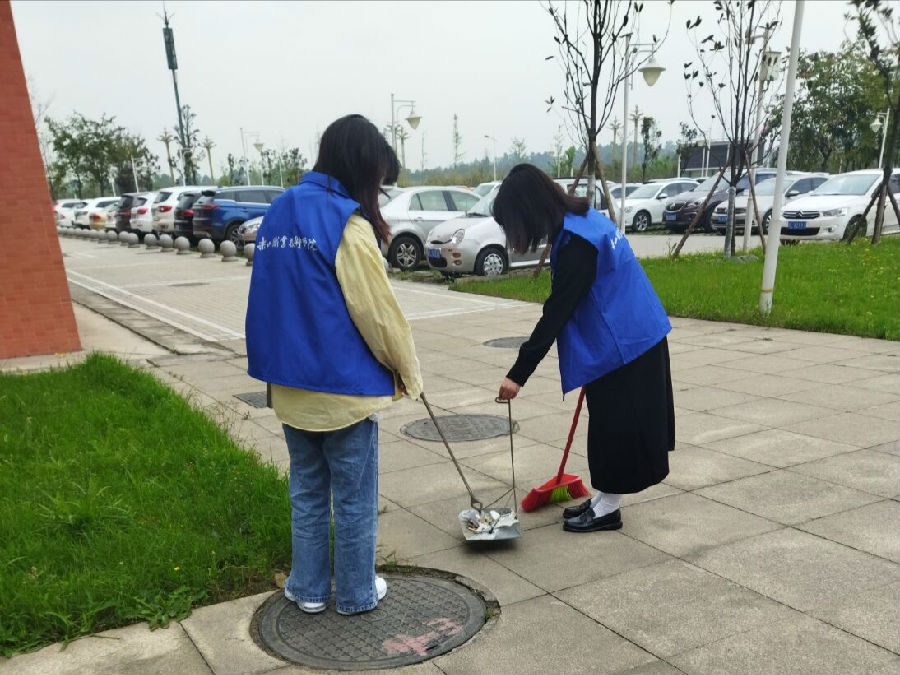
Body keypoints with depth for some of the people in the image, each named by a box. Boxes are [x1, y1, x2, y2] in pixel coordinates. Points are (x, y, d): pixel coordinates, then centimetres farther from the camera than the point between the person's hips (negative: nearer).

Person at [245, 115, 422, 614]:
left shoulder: (278, 213, 8)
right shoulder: (346, 221, -16)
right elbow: (378, 312, -15)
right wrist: (409, 372, -2)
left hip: (289, 383, 7)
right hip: (343, 387, -7)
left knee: (307, 492, 19)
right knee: (354, 498, 9)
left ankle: (308, 588, 30)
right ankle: (356, 594, 24)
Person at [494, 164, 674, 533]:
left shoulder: (576, 243, -24)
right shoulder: (587, 219, 7)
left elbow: (556, 313, -24)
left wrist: (518, 373, -20)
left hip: (624, 344, -10)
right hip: (635, 335, 10)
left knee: (615, 425, 3)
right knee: (614, 423, 17)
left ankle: (608, 509, 17)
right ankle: (604, 499, 29)